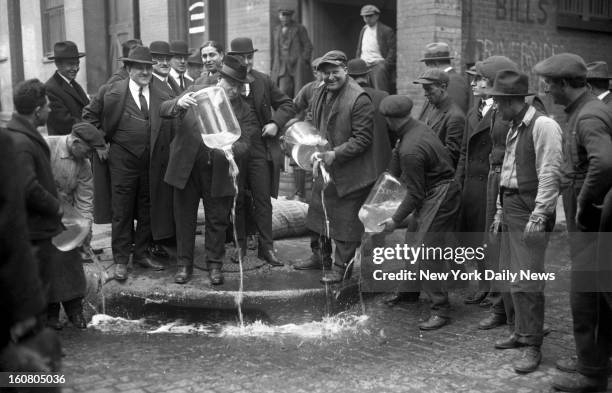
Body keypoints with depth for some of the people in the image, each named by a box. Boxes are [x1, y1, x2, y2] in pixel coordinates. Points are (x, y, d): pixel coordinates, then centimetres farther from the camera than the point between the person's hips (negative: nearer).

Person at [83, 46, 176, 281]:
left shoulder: (163, 96, 5)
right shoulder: (111, 92, -2)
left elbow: (172, 127, 9)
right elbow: (90, 115, 7)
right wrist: (100, 140, 1)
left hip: (152, 162, 3)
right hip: (122, 162, -3)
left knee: (148, 210, 11)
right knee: (122, 212, 3)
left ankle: (141, 254, 26)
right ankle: (121, 261, 12)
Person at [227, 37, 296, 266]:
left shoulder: (263, 81, 5)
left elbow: (287, 105, 9)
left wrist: (276, 123, -6)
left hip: (261, 150, 1)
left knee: (263, 200, 4)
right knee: (237, 201, 10)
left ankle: (266, 247, 12)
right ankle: (240, 245, 24)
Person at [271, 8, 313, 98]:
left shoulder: (299, 29, 4)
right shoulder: (276, 31, 17)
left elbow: (308, 46, 2)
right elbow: (273, 49, 22)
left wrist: (304, 61, -7)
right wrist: (274, 67, 15)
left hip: (298, 67, -3)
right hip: (282, 68, 3)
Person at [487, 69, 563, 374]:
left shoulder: (543, 126, -13)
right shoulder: (514, 129, 16)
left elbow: (550, 175, -18)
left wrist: (539, 215, -22)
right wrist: (500, 212, 21)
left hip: (530, 212, -9)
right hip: (510, 208, 9)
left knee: (525, 280, -9)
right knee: (507, 277, 15)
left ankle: (532, 346, 2)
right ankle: (519, 332, 30)